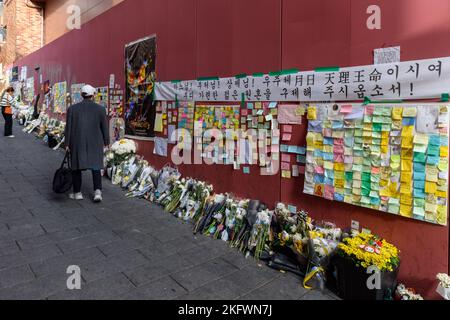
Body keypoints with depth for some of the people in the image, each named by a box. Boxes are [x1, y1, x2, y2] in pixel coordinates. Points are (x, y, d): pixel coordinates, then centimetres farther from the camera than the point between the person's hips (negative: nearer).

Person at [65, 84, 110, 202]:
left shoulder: (72, 108, -3)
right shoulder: (100, 109, -5)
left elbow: (68, 127, -1)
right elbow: (105, 127, -2)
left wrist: (67, 143, 6)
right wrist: (106, 142, 9)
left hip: (77, 142, 0)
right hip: (95, 143, 0)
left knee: (77, 167, 13)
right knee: (95, 167, 8)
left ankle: (77, 193, 18)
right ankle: (97, 192, -5)